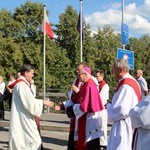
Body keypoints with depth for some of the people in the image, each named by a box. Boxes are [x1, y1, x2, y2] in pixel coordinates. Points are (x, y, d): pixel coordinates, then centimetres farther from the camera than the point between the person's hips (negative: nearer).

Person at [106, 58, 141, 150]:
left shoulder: (126, 85, -22)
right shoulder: (131, 82, 10)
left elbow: (121, 109, -27)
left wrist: (109, 105, -9)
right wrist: (112, 104, 8)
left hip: (124, 127, -10)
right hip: (128, 124, 10)